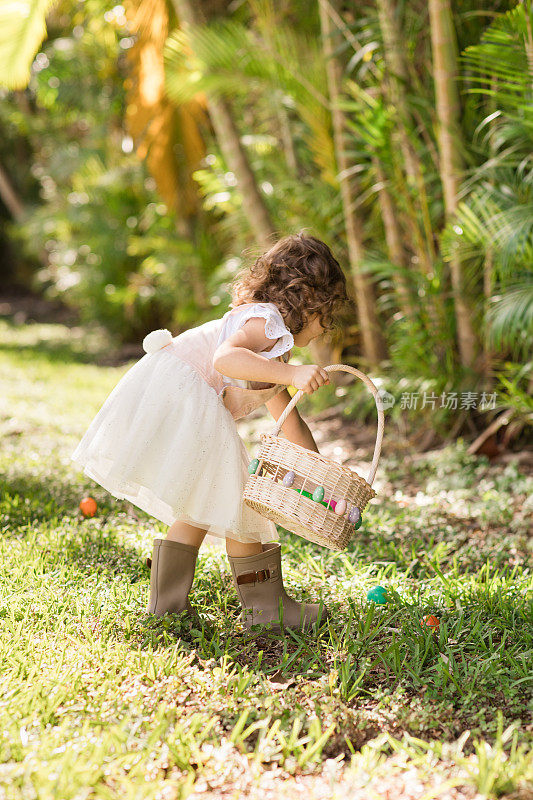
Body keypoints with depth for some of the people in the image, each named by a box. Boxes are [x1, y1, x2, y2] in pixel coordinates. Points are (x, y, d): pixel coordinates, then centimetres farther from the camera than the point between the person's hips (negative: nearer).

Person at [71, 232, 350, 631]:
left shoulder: (273, 356, 23)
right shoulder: (267, 322, -9)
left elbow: (290, 422, 32)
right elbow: (225, 358, -30)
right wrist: (292, 374, -35)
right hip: (176, 398, -11)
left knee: (202, 506, 19)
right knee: (234, 504, -4)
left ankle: (167, 599, 27)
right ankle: (266, 607, 6)